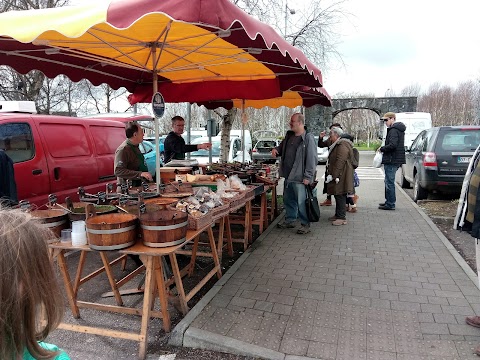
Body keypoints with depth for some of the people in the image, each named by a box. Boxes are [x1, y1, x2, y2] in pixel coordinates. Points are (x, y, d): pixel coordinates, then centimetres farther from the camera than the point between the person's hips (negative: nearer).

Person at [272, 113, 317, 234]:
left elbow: (312, 159, -16)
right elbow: (282, 146, 29)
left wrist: (308, 176, -19)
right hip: (288, 176, 8)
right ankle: (289, 221, 32)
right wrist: (276, 149, 5)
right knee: (288, 200, 18)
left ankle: (305, 224, 11)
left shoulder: (308, 138, -13)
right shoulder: (289, 136, 11)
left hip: (299, 178, -8)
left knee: (301, 202, -1)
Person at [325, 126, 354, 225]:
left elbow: (340, 162, -24)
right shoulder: (337, 145, 19)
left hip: (340, 176, -10)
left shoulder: (342, 146, -17)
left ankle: (342, 217, -2)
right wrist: (331, 174, 21)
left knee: (340, 196, -7)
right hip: (337, 175, 10)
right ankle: (338, 215, 24)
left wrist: (333, 175, -23)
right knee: (337, 196, 15)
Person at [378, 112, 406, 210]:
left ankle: (390, 204, 0)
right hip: (395, 160, 11)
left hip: (391, 160, -11)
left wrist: (381, 149, -12)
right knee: (388, 181, 19)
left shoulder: (393, 130, -15)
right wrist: (383, 149, 11)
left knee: (389, 182, -5)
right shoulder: (399, 130, 18)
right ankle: (389, 201, 27)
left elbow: (392, 145, -26)